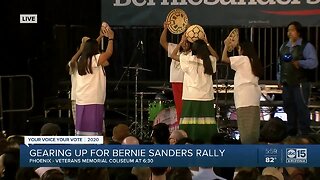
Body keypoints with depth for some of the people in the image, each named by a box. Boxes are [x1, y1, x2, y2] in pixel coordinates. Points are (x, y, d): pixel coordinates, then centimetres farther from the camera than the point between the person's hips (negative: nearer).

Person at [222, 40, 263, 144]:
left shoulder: (242, 59, -4)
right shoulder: (254, 61, 19)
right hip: (254, 94, 8)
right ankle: (254, 142, 7)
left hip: (244, 95, -8)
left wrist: (226, 45, 0)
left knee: (245, 123, -9)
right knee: (253, 123, 7)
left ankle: (247, 143, -14)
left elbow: (224, 59, -9)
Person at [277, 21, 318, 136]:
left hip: (300, 84, -6)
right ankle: (291, 133, 21)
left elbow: (313, 62, -14)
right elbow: (280, 64, 19)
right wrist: (279, 80, 14)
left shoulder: (306, 46, -3)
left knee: (302, 109, -6)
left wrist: (299, 63, -28)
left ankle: (304, 134, -2)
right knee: (289, 108, 11)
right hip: (287, 84, 6)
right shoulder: (284, 47, 17)